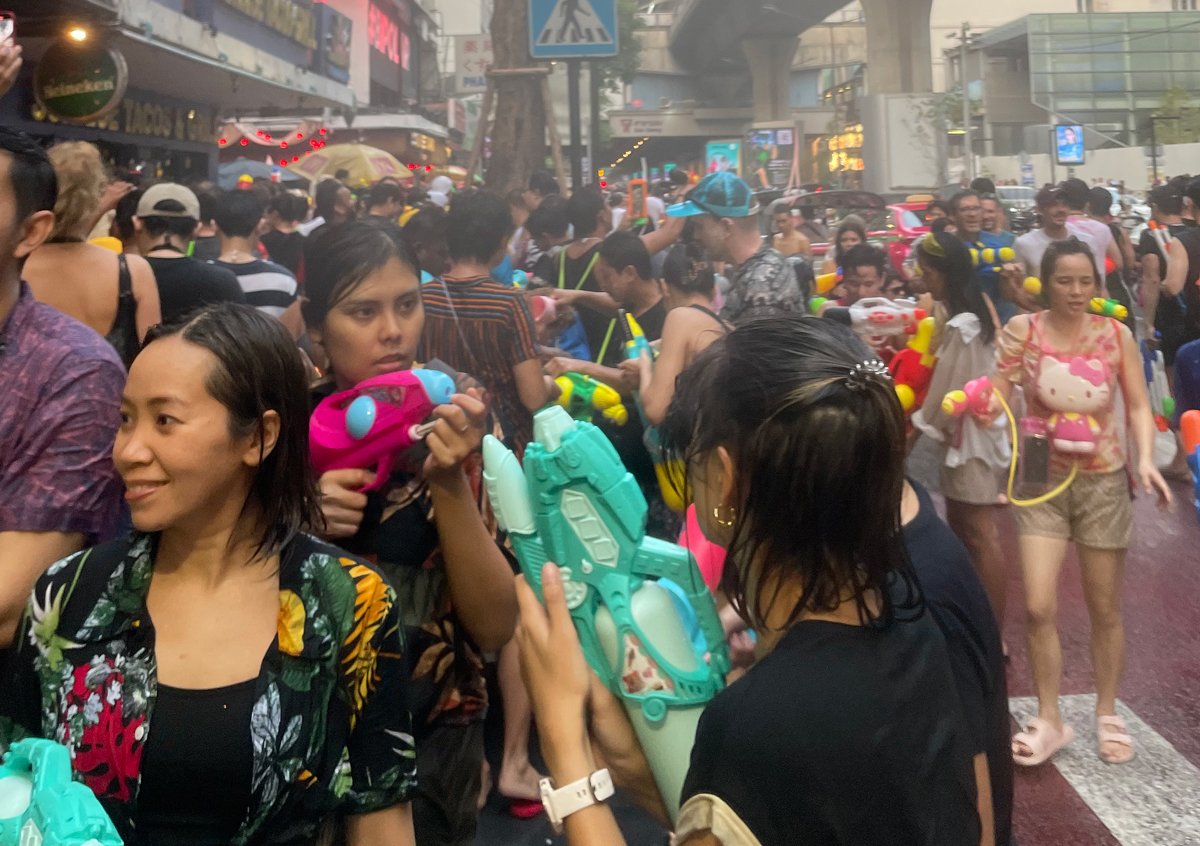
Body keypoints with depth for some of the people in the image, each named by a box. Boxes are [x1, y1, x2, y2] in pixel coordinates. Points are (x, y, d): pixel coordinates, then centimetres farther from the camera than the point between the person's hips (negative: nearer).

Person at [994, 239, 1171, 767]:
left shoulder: (1116, 334, -2)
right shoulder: (1023, 330, -6)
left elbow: (1138, 406, -1)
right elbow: (996, 395, -12)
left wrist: (1145, 459, -16)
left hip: (1103, 481, 1)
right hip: (1042, 481, -1)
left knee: (1105, 609, 10)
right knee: (1038, 608, -7)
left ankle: (1107, 715, 28)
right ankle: (1049, 720, 11)